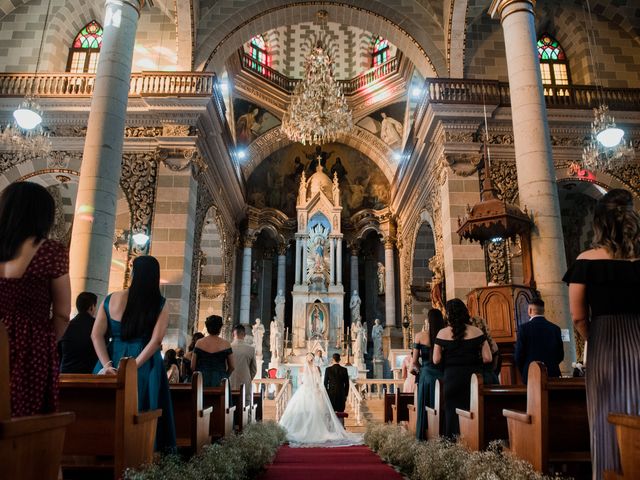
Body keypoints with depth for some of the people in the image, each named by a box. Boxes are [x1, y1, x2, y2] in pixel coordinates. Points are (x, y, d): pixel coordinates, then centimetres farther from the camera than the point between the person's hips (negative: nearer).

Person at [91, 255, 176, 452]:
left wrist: (107, 365, -5)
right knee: (141, 413, 7)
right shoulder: (159, 304, -5)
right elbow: (156, 340, -14)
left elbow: (96, 335, -1)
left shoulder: (111, 299, 2)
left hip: (114, 361, 2)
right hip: (145, 366, -2)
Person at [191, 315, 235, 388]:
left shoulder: (199, 343, 2)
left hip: (202, 380, 1)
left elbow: (192, 366, 5)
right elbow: (231, 367, 6)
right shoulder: (225, 344, 0)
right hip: (219, 382, -1)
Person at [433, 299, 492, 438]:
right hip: (472, 376, 1)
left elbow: (436, 360, -6)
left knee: (452, 410, 12)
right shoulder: (476, 332, -2)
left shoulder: (442, 333, -4)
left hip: (451, 376, -1)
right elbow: (487, 358, -4)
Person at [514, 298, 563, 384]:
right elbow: (560, 355, 9)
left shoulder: (524, 328, -7)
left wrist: (524, 373, 9)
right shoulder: (555, 328, 5)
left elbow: (518, 355, -7)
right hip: (553, 375, 4)